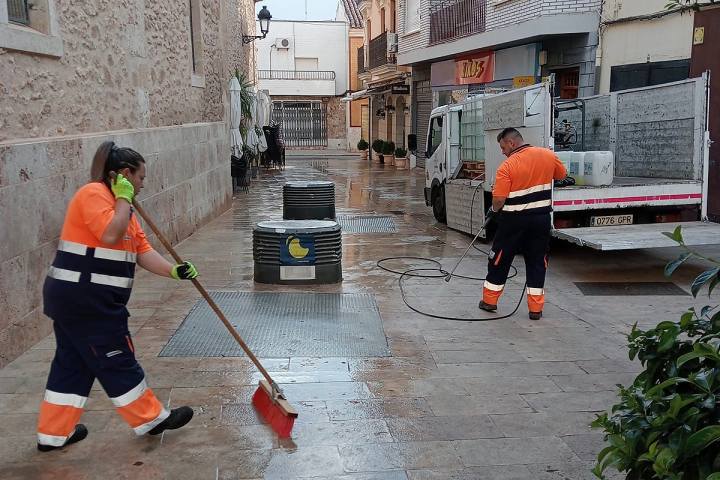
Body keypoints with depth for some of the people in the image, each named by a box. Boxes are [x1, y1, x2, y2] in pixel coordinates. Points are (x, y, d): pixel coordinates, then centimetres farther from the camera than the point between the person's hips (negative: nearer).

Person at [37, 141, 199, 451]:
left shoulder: (121, 206, 17)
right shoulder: (93, 194, -13)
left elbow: (142, 251, 10)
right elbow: (111, 234, -28)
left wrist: (174, 271, -3)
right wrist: (123, 199, -15)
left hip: (74, 298, 10)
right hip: (85, 300, -10)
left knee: (73, 363, 16)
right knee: (117, 362, 3)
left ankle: (54, 433, 25)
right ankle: (150, 419, 16)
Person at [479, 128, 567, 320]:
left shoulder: (507, 166, -16)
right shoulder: (549, 155, -2)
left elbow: (499, 199, -18)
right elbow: (562, 175, 17)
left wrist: (494, 210, 3)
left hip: (514, 220, -3)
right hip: (541, 218, 4)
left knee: (500, 260, 12)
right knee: (537, 262, 10)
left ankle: (490, 300, 24)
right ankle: (535, 308, 12)